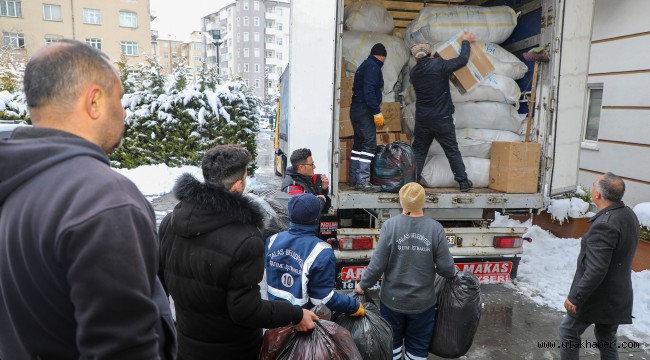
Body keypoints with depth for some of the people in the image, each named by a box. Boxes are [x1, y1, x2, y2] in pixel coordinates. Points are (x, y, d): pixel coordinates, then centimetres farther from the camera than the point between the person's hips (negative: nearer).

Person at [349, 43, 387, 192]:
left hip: (356, 109, 10)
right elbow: (369, 90, -20)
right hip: (364, 111, -10)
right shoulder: (373, 67, -9)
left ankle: (354, 178, 17)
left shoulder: (364, 65, 20)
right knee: (369, 145, -12)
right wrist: (377, 112, -22)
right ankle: (363, 181, -17)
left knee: (358, 144, 13)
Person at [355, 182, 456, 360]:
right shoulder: (435, 228, -14)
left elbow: (377, 264, -15)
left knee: (391, 343, 21)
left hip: (392, 299, 0)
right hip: (423, 302, 0)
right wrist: (452, 272, 12)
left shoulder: (390, 225, -16)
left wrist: (363, 285, 1)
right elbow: (445, 268, -11)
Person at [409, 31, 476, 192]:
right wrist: (466, 41, 10)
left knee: (418, 151, 11)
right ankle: (463, 182, 14)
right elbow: (462, 60, -6)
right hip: (442, 119, -3)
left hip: (422, 120, 3)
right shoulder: (439, 65, -10)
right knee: (452, 150, 7)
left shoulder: (414, 72, 5)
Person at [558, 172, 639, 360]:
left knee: (569, 332, 9)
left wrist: (575, 297, -19)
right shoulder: (629, 215, 1)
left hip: (597, 296, -8)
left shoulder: (604, 225, -29)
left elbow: (595, 271, -29)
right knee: (607, 339, 21)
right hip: (618, 295, 8)